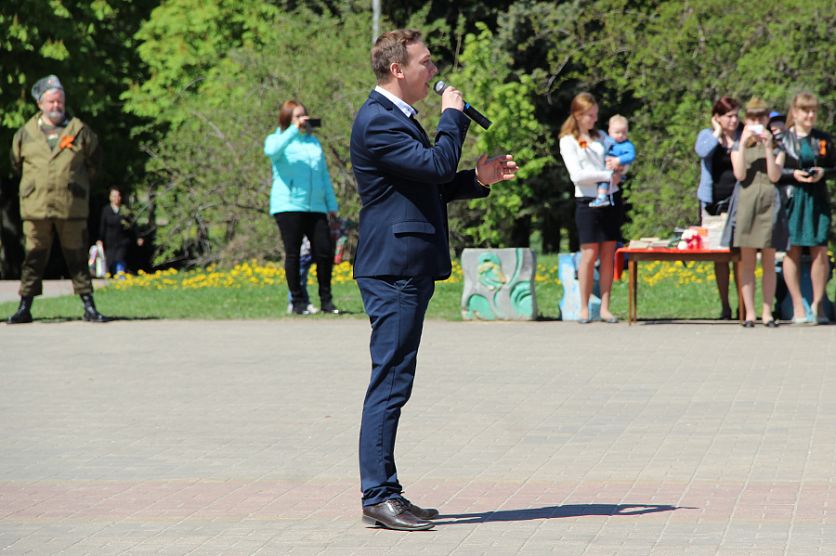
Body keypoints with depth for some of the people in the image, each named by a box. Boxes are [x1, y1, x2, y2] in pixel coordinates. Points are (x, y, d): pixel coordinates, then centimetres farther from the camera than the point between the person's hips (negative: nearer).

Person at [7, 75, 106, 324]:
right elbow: (17, 163, 21)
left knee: (77, 257, 3)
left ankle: (89, 306, 7)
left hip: (71, 207, -1)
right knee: (33, 257, 4)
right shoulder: (25, 134, 6)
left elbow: (93, 160, 18)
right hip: (35, 207, 1)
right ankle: (25, 307, 10)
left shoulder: (79, 131, 4)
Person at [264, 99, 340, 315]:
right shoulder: (277, 140, 4)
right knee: (293, 254, 0)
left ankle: (326, 301, 8)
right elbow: (272, 151, -22)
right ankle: (297, 302, 5)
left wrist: (332, 205, 16)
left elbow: (324, 174, 21)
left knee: (325, 252, -2)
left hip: (316, 207, 4)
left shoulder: (313, 142, 19)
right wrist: (294, 130, -26)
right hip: (289, 206, -4)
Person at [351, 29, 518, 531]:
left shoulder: (399, 118, 20)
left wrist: (478, 179, 12)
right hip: (393, 270, -11)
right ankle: (379, 496, -8)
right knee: (390, 382, -10)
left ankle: (385, 491, 16)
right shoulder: (376, 122, -14)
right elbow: (436, 165, -22)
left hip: (411, 270, 11)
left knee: (394, 383, 12)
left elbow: (430, 186, 26)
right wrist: (453, 116, -9)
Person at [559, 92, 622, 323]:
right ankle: (584, 308, 1)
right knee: (589, 254, -6)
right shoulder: (568, 141, -1)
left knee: (608, 255, 1)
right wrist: (607, 175, -12)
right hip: (587, 201, -4)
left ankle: (605, 308, 4)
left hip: (611, 199, 4)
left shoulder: (601, 136, 14)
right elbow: (577, 175, -12)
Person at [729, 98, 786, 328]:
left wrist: (768, 147, -10)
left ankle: (767, 312, 3)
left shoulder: (776, 145, 9)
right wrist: (743, 144, -10)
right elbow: (740, 174, -5)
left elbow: (775, 176, -3)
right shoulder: (739, 146, 10)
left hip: (769, 199, 0)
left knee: (769, 261, 0)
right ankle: (749, 313, 0)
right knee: (747, 261, -2)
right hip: (747, 199, 0)